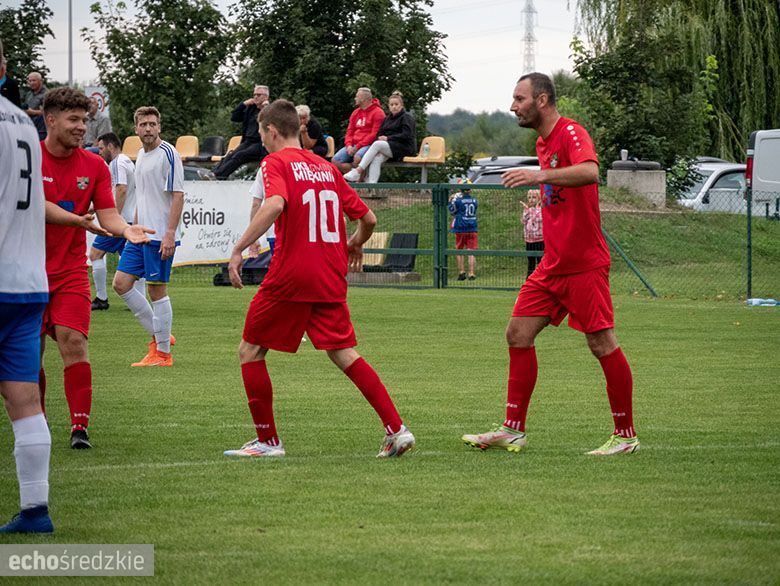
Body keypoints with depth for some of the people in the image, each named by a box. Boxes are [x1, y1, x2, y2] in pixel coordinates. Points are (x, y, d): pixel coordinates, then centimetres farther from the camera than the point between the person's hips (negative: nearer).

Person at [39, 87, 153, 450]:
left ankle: (80, 427, -14)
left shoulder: (94, 166, 4)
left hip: (70, 272, 1)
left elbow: (107, 215, 0)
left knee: (73, 341, -15)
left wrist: (125, 228, -22)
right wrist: (77, 219, -30)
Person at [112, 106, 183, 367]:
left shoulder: (168, 154, -11)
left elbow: (178, 195, -15)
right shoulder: (141, 155, 15)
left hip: (160, 236, -9)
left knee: (157, 290, -5)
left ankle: (162, 353, 4)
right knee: (121, 282, 5)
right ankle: (159, 336, 14)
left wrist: (170, 234, -21)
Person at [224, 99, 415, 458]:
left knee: (250, 352, 8)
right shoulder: (326, 168, 15)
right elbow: (368, 218, 16)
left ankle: (267, 441, 8)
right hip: (331, 280, 6)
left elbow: (275, 205, -24)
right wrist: (355, 244, 37)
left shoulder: (276, 163, -3)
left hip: (290, 276, -6)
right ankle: (396, 429, -3)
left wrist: (238, 249, -24)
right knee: (344, 354, 9)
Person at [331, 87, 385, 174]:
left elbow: (374, 134, -12)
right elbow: (349, 132, 18)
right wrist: (349, 145, -4)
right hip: (353, 145, 7)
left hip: (368, 144, -7)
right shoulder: (355, 113, 20)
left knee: (357, 157, -38)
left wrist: (358, 146, -16)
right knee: (336, 160, -13)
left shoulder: (378, 112, -4)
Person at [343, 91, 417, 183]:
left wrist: (388, 138, -13)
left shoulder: (406, 117, 2)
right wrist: (380, 137, -4)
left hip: (404, 148, -6)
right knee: (377, 158, -28)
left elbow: (406, 135, -10)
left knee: (377, 144, -29)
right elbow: (380, 133, 21)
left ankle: (358, 171, -36)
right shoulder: (387, 118, 24)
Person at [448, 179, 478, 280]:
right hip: (472, 229, 2)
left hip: (460, 229, -2)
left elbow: (452, 210, 4)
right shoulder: (474, 201, 2)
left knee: (459, 251, 12)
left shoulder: (458, 200, -9)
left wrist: (450, 201, 21)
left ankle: (461, 272, 5)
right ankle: (471, 273, -10)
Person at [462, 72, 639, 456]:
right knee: (518, 334, 3)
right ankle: (513, 431, 7)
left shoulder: (571, 133, -13)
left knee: (602, 344, -5)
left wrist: (541, 176, -43)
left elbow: (589, 172, -34)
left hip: (584, 263, -9)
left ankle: (625, 435, 4)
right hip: (553, 263, 9)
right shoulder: (543, 143, 15)